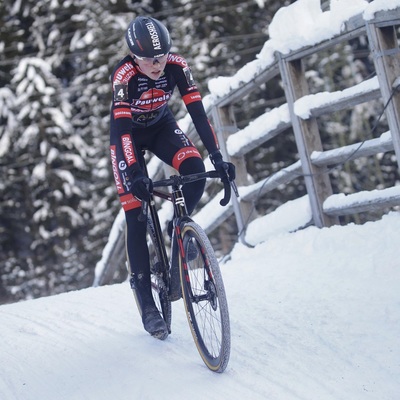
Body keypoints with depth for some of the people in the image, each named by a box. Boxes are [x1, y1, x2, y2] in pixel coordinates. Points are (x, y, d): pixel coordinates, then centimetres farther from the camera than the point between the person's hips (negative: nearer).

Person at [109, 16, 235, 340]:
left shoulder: (177, 66, -25)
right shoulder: (124, 75, -33)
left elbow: (198, 112, -26)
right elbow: (122, 128, -40)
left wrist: (217, 157, -34)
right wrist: (135, 174, -51)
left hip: (161, 127, 3)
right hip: (128, 134, -3)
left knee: (195, 168, -29)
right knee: (136, 215, -11)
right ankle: (147, 304, -7)